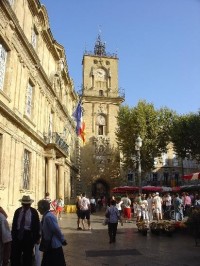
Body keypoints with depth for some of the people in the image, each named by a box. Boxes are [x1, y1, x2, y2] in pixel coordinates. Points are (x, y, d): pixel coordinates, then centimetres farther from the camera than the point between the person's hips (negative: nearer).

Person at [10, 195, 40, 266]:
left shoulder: (34, 212, -8)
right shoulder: (17, 211, 1)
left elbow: (37, 225, -5)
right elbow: (14, 224, 5)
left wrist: (37, 237, -5)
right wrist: (13, 235, 3)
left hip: (29, 236, -2)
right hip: (17, 235, 3)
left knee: (27, 257, 11)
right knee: (14, 256, 8)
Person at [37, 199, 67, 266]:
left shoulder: (48, 217, -24)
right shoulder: (46, 216, 6)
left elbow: (57, 230, -24)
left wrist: (62, 240, -17)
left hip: (53, 245, -9)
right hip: (50, 244, 10)